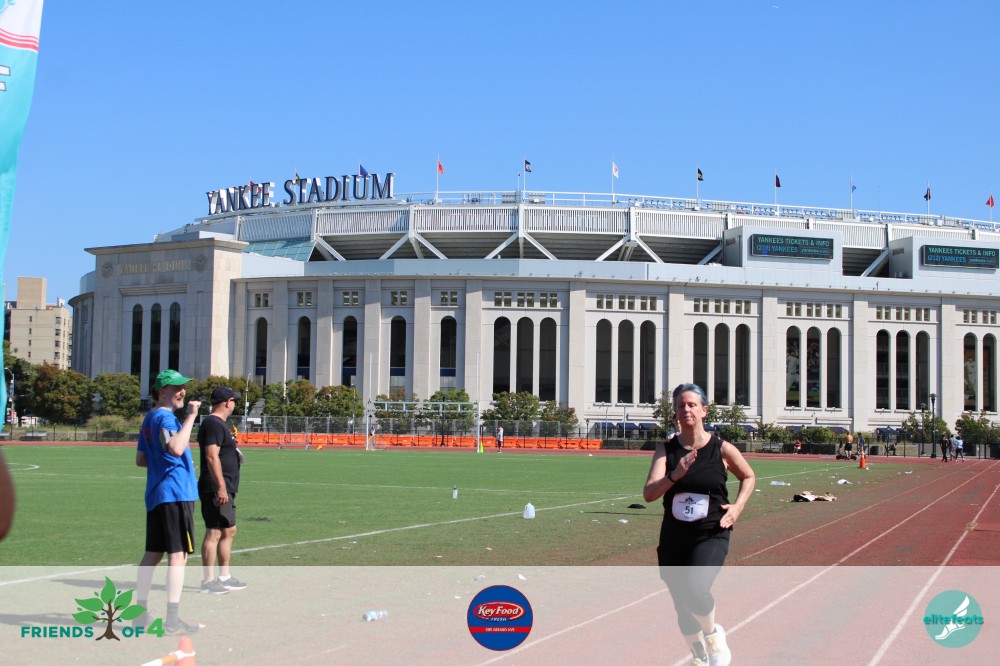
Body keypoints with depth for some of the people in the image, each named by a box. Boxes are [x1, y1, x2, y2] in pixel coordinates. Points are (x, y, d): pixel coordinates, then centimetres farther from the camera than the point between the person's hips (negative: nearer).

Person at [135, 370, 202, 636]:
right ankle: (172, 621, -11)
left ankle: (140, 613, 18)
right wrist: (190, 417, -26)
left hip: (156, 494, 10)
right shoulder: (164, 417, -13)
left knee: (152, 553, 13)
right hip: (176, 493, -10)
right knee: (178, 554, -8)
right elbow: (176, 447, -31)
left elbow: (140, 459, 22)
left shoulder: (149, 419, 18)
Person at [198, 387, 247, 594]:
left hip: (225, 489, 11)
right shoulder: (213, 424, -15)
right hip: (216, 489, -11)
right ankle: (208, 581, -7)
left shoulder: (220, 424, 19)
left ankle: (224, 577, 23)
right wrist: (220, 487, -25)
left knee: (229, 531, 15)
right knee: (214, 532, -9)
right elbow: (212, 457, -23)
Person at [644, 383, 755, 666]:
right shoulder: (666, 449, -1)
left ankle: (714, 635, 3)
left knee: (695, 589, -28)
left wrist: (737, 506, 1)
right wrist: (675, 475, -26)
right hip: (673, 538, 3)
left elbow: (748, 477, 16)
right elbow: (649, 494, -11)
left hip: (711, 536, -3)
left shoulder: (722, 449, -3)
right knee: (683, 607, 11)